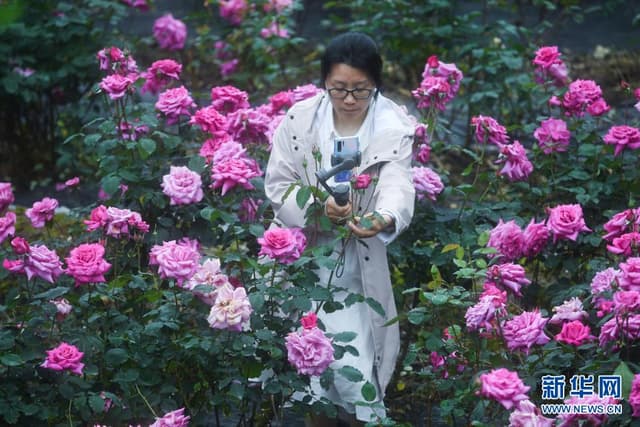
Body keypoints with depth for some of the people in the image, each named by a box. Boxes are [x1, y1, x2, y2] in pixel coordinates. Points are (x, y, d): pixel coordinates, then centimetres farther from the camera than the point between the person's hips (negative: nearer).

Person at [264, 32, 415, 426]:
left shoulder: (395, 129, -9)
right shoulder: (299, 119, -5)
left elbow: (398, 185, -24)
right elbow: (278, 184, -3)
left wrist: (385, 219, -48)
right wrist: (316, 207, -24)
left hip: (356, 274, -1)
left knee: (357, 379, -2)